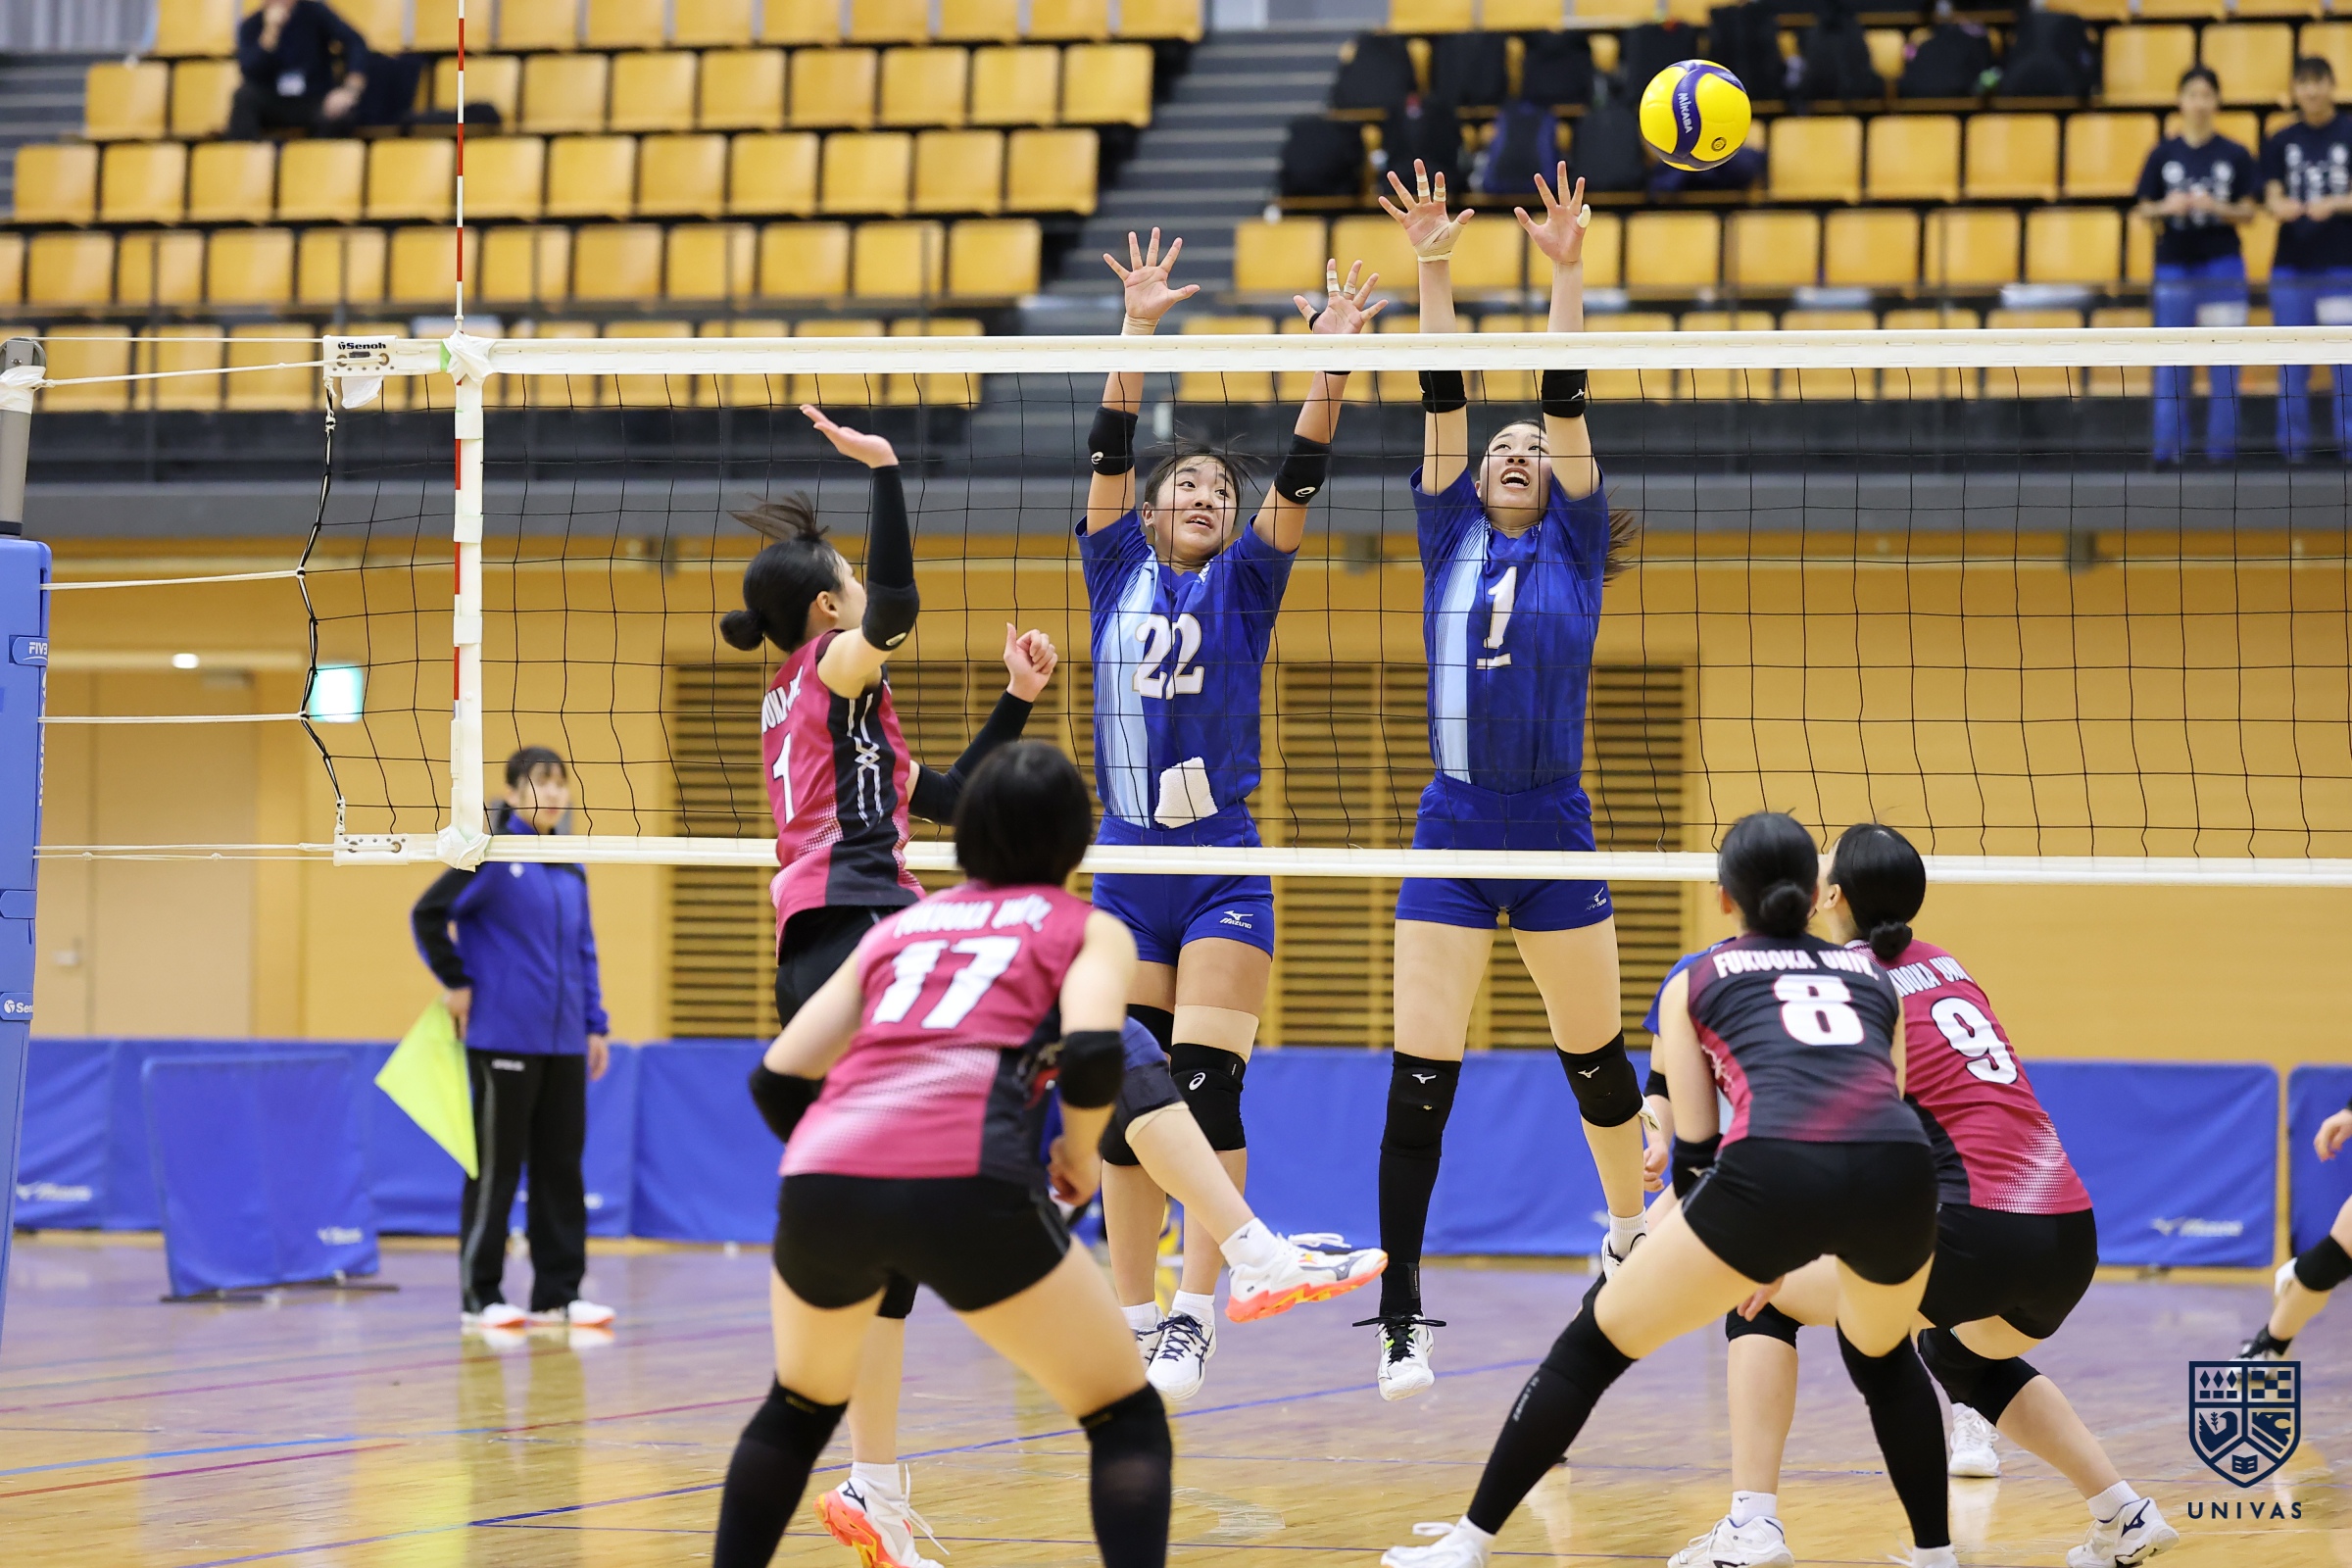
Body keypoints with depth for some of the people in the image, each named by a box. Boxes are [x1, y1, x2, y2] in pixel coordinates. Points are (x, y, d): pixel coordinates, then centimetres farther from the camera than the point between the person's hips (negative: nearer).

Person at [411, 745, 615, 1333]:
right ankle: (479, 1296, 6)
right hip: (503, 1039, -6)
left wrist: (594, 1025, 12)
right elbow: (428, 915, -10)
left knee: (561, 1165, 7)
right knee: (496, 1167, -1)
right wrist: (456, 985, -8)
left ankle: (558, 1293, 13)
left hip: (563, 1043, 6)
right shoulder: (492, 856, -8)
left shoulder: (570, 869, 12)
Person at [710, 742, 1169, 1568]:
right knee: (1128, 1416, 11)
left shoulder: (897, 926, 29)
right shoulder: (1090, 929, 18)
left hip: (820, 1178, 4)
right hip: (963, 1183, -4)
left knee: (800, 1405, 33)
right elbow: (1092, 1055, -4)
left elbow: (777, 1079, 20)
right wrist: (1080, 1157, 14)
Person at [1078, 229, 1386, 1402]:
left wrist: (1329, 367, -17)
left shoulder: (1244, 581, 8)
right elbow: (1110, 450, 0)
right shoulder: (1117, 571, 10)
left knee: (1206, 1089, -12)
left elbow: (1300, 475, -4)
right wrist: (1138, 329, -11)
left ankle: (1194, 1318, -11)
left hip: (1225, 874, -2)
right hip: (1127, 871, 2)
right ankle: (1132, 1320, 10)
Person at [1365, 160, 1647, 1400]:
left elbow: (1567, 405, -3)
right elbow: (1444, 403, 3)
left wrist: (1566, 277, -11)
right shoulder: (1449, 543, 10)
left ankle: (1630, 1226, 39)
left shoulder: (1574, 549, 7)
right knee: (1419, 1083, -7)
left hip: (1554, 835, -1)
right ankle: (1400, 1317, -4)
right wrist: (1432, 272, -4)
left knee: (1593, 1056, 12)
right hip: (1451, 835, 1)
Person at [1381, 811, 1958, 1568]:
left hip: (1774, 1171, -3)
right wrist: (1780, 1251, 45)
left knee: (1595, 1342, 13)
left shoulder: (1697, 981, 25)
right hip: (1901, 1175, 3)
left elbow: (1695, 1146, 19)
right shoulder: (1872, 972, 32)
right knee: (1882, 1353, 36)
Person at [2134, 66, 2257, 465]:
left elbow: (2248, 213, 2)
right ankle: (2168, 444, 5)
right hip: (2174, 265, 1)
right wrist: (2167, 208, -14)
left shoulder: (2235, 155, 3)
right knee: (2171, 360, 0)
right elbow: (2143, 211, 7)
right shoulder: (2163, 154, 4)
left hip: (2222, 267, -1)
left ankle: (2222, 443, 5)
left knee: (2224, 359, 0)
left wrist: (2217, 208, -16)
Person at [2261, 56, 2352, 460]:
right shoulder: (2281, 141, 8)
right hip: (2292, 267, 2)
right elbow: (2272, 197, 2)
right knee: (2292, 362, 3)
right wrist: (2282, 207, -21)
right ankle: (2293, 442, 9)